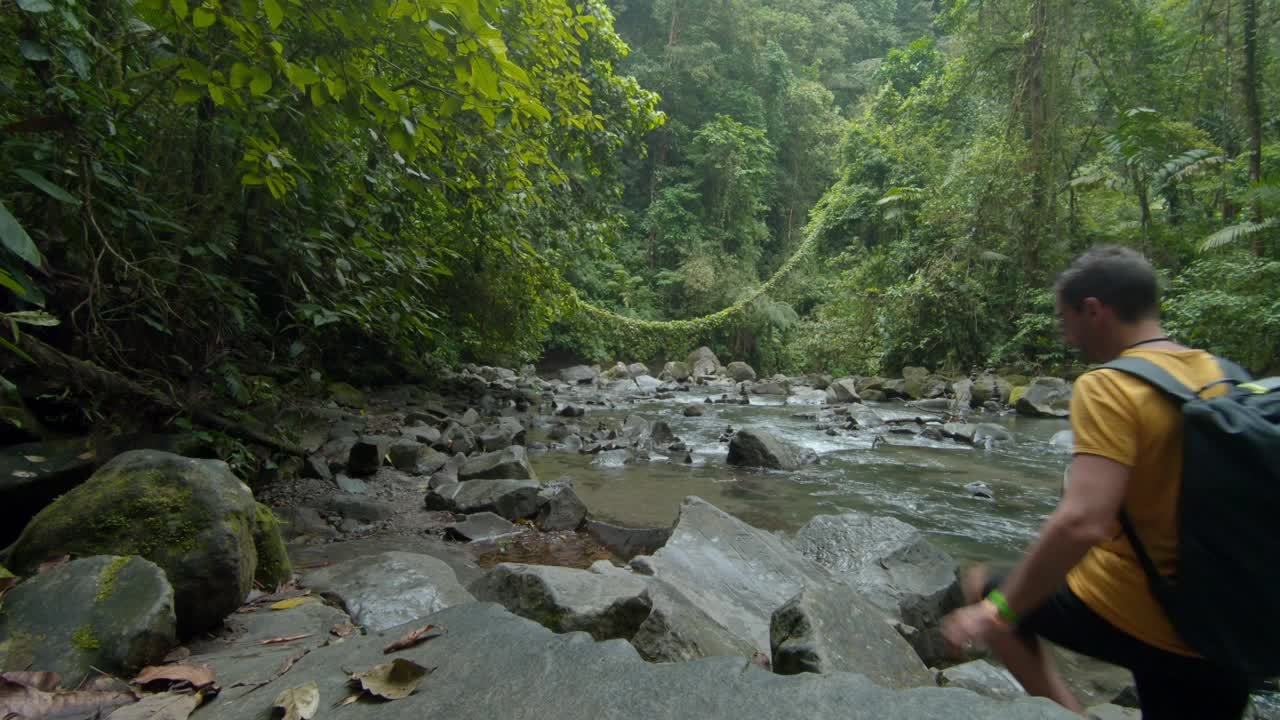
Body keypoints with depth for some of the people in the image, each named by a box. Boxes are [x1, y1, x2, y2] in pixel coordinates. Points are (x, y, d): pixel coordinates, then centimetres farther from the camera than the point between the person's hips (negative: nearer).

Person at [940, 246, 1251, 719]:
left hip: (1127, 614, -7)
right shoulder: (1220, 375, 2)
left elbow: (1081, 523, -30)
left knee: (983, 588, 17)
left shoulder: (1108, 387, -21)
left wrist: (999, 608, -21)